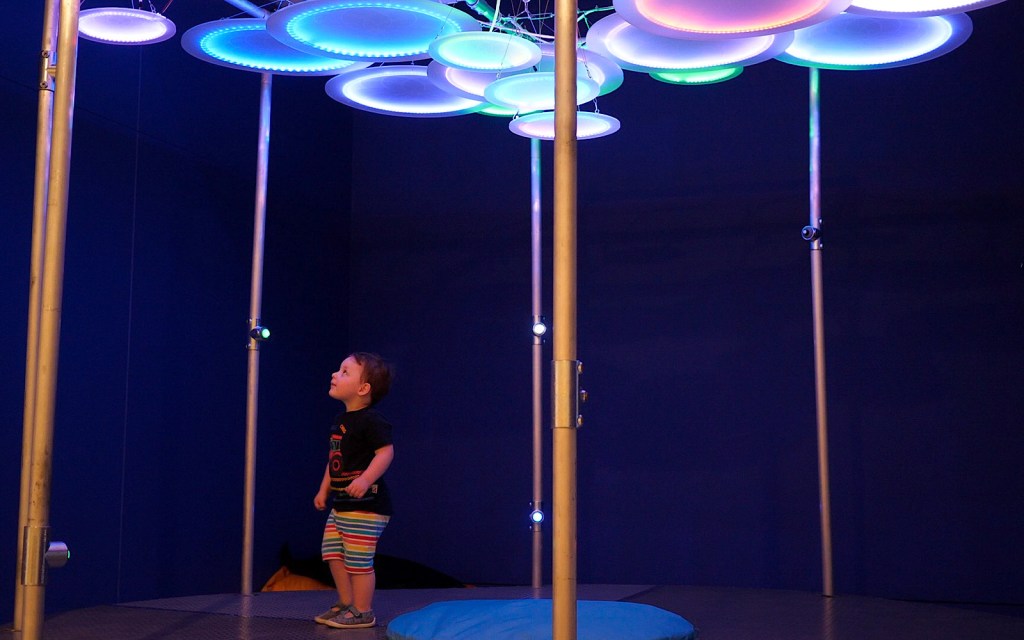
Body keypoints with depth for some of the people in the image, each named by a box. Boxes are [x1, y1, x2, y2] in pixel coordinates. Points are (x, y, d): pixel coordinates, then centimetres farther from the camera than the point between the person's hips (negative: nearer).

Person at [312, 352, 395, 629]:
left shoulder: (371, 421, -15)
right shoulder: (340, 420, 14)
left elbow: (386, 452, -22)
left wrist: (366, 479, -32)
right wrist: (324, 490, 20)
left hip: (365, 505, -9)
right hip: (340, 504, 10)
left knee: (358, 559, -4)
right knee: (332, 553, 13)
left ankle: (362, 612, 8)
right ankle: (346, 603, 27)